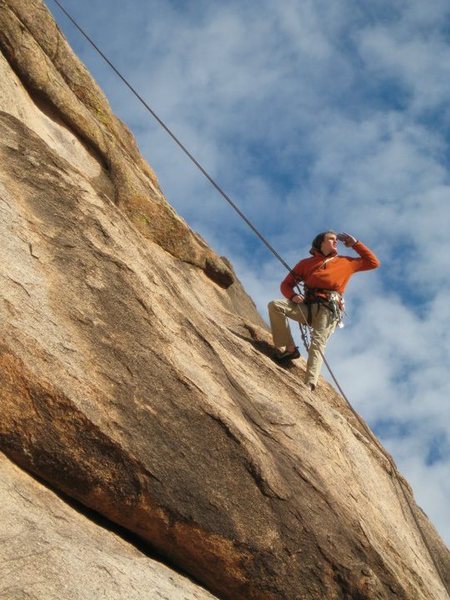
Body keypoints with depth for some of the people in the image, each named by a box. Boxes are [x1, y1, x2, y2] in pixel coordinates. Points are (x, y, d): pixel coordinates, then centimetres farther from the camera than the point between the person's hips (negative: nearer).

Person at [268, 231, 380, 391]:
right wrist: (292, 296, -7)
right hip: (307, 307, 2)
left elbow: (373, 262, 26)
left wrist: (355, 244, 20)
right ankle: (289, 349, -16)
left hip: (329, 310, -2)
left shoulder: (346, 262, 20)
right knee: (275, 305, -19)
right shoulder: (307, 263, 18)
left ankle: (309, 385, -38)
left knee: (318, 343, -24)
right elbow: (286, 284, 16)